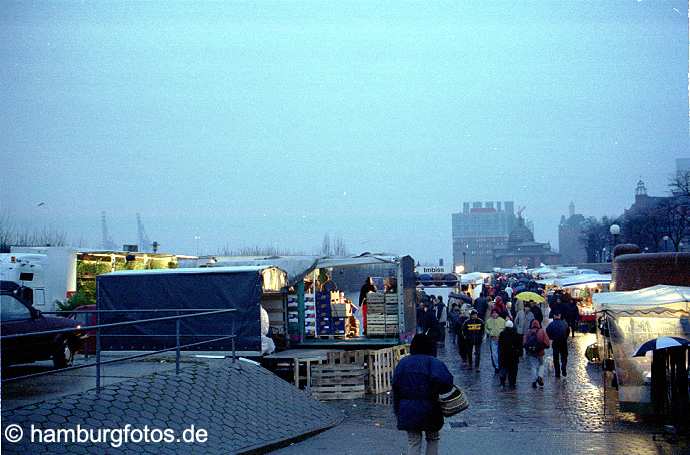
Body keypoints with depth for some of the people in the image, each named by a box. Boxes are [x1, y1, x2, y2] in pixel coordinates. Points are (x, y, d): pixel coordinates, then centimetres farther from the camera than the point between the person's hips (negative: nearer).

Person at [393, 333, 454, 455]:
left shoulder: (402, 363, 6)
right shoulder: (433, 362, -9)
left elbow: (396, 387, 8)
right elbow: (444, 380, -27)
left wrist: (397, 411, 14)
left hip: (407, 411, 3)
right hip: (429, 410, -3)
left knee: (413, 442, 8)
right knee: (432, 438, 18)